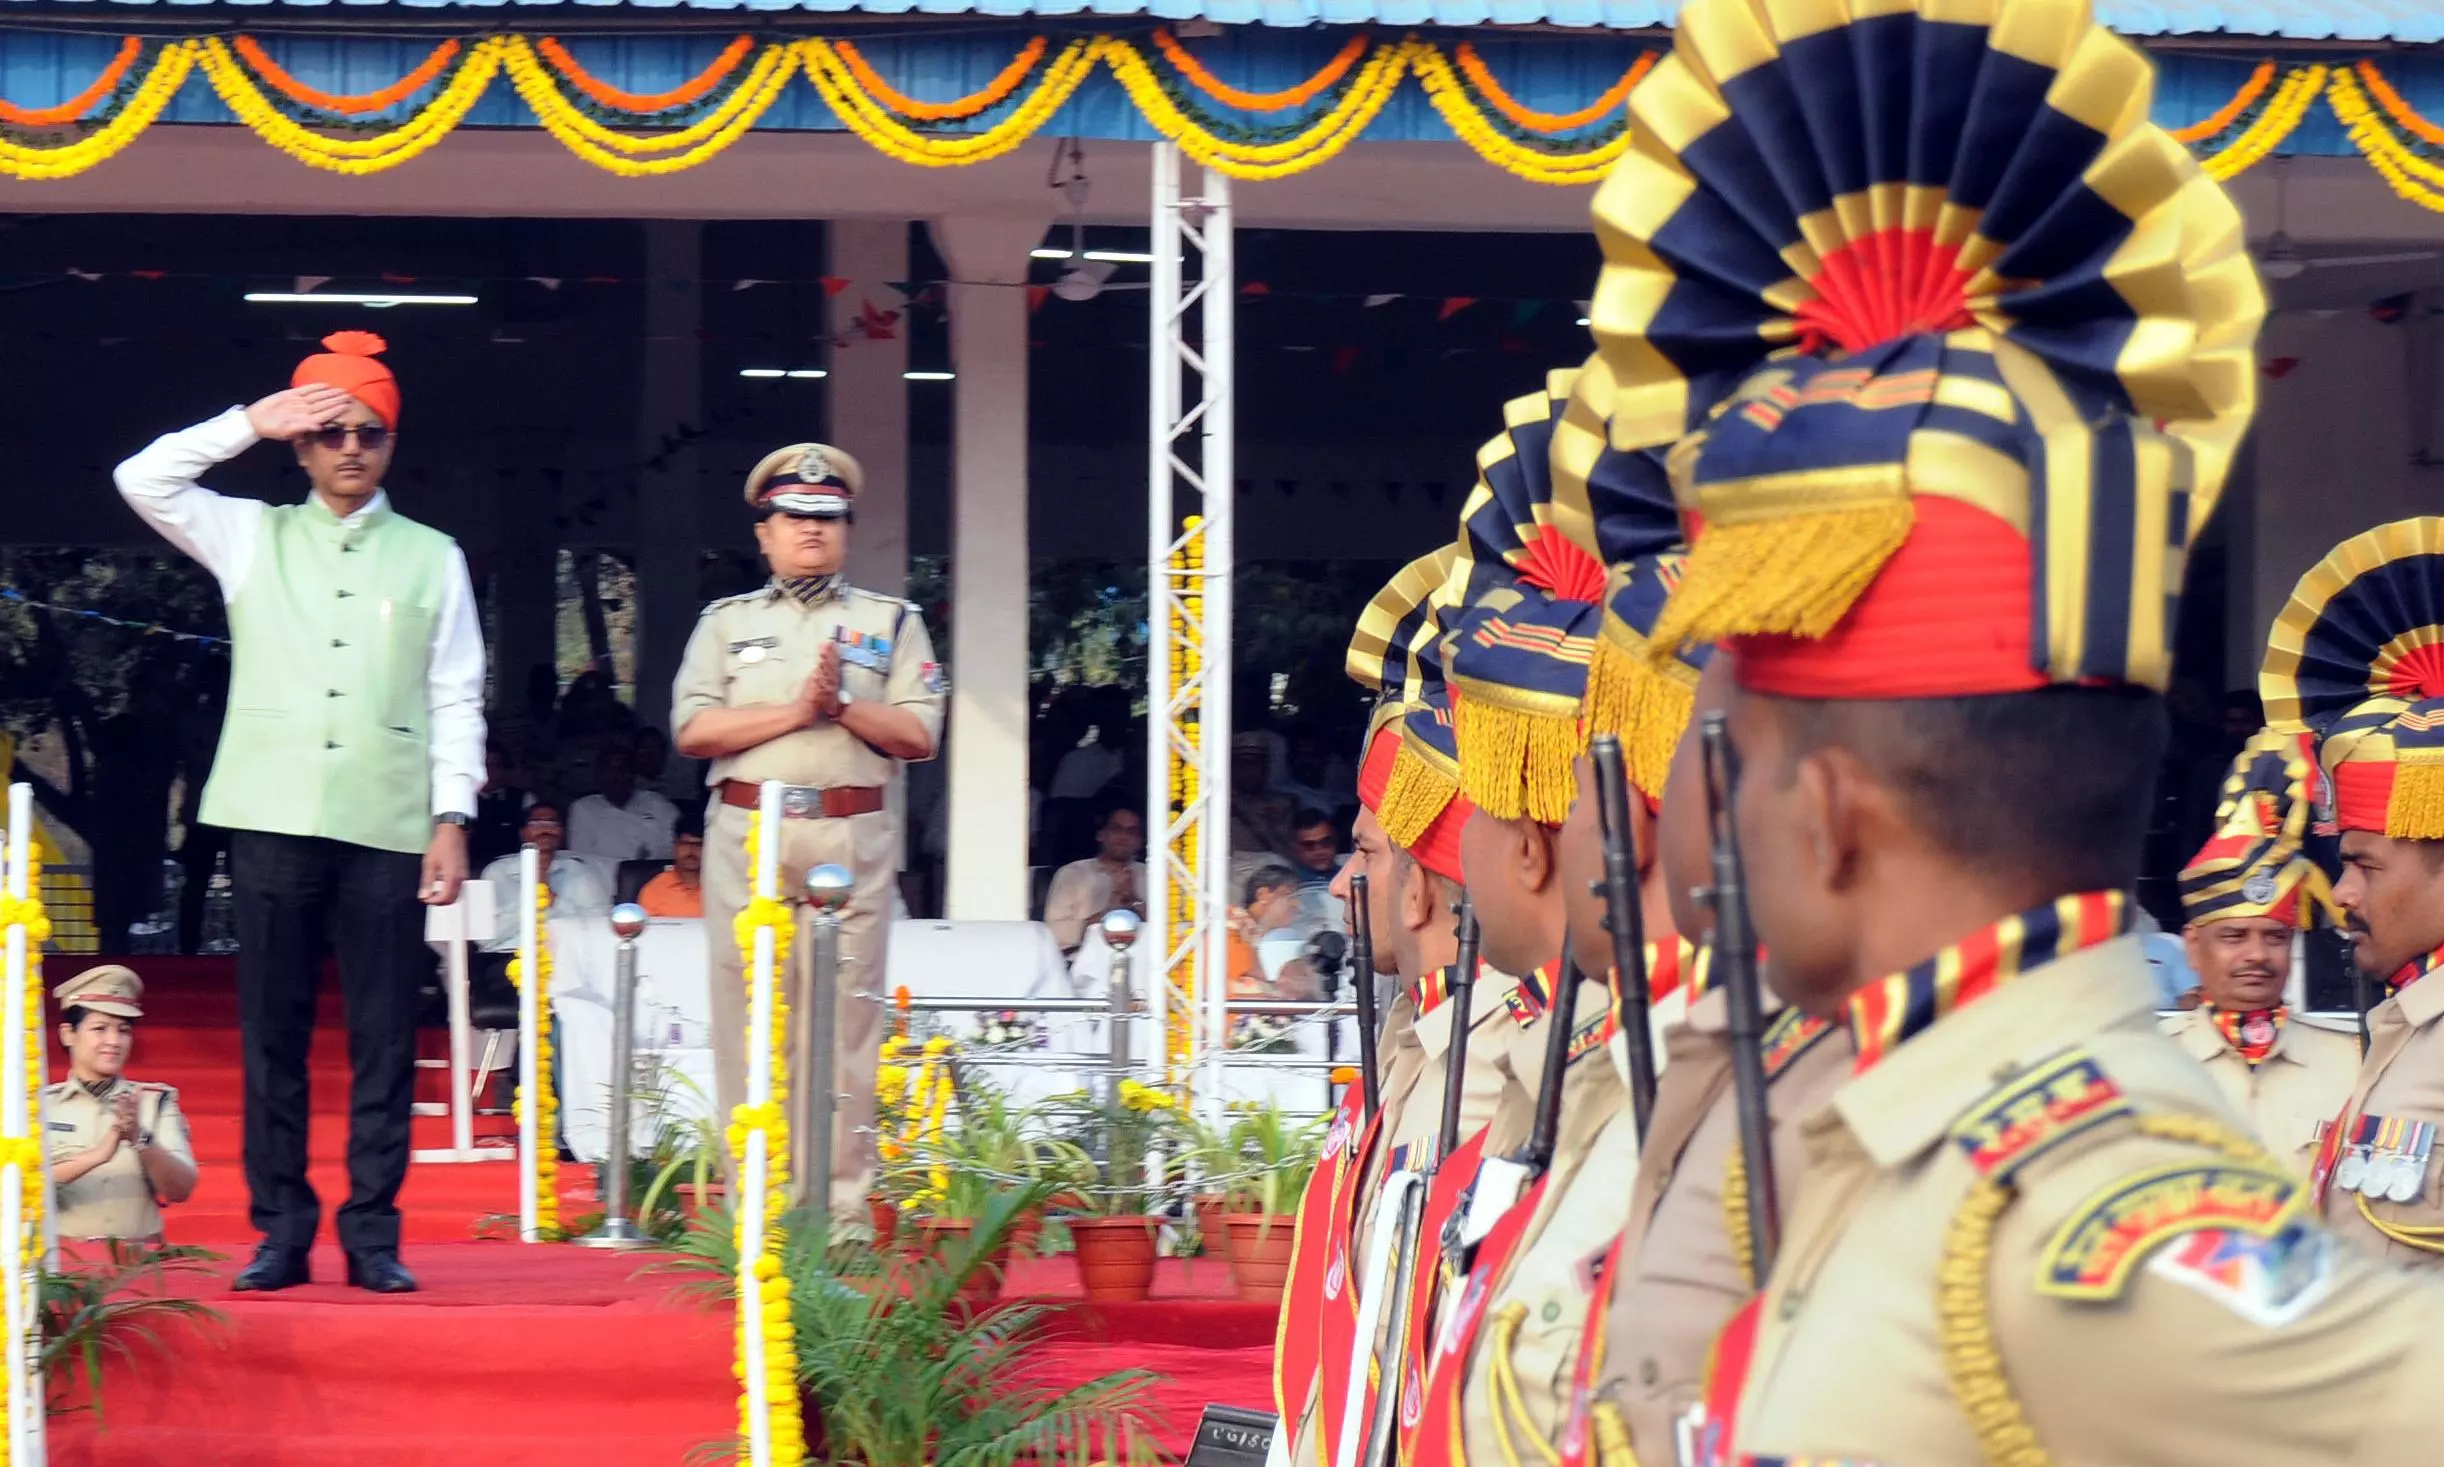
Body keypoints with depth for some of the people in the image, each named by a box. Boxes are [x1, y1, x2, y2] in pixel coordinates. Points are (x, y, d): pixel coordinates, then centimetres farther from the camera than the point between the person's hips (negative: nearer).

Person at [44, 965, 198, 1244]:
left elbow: (180, 1191, 2)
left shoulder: (157, 1102, 13)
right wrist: (97, 1154, -18)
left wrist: (140, 1139, -15)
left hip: (139, 1254, 1)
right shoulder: (42, 1104, 9)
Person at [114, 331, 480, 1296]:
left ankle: (373, 1234, 4)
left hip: (388, 826, 0)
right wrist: (254, 422, -1)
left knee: (383, 1038, -1)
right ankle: (281, 1231, 6)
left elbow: (456, 699, 9)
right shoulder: (253, 539, 12)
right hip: (274, 818, 0)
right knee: (272, 1032, 1)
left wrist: (453, 819, 0)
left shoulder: (432, 558, 12)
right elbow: (143, 479, 2)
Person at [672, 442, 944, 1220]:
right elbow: (693, 730, 1)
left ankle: (843, 1205, -3)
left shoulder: (892, 623, 15)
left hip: (854, 840, 0)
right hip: (748, 836, 0)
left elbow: (919, 736, 4)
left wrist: (844, 705, -11)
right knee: (750, 1018, -3)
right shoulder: (727, 622, 15)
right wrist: (796, 711, -8)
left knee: (846, 1022, -4)